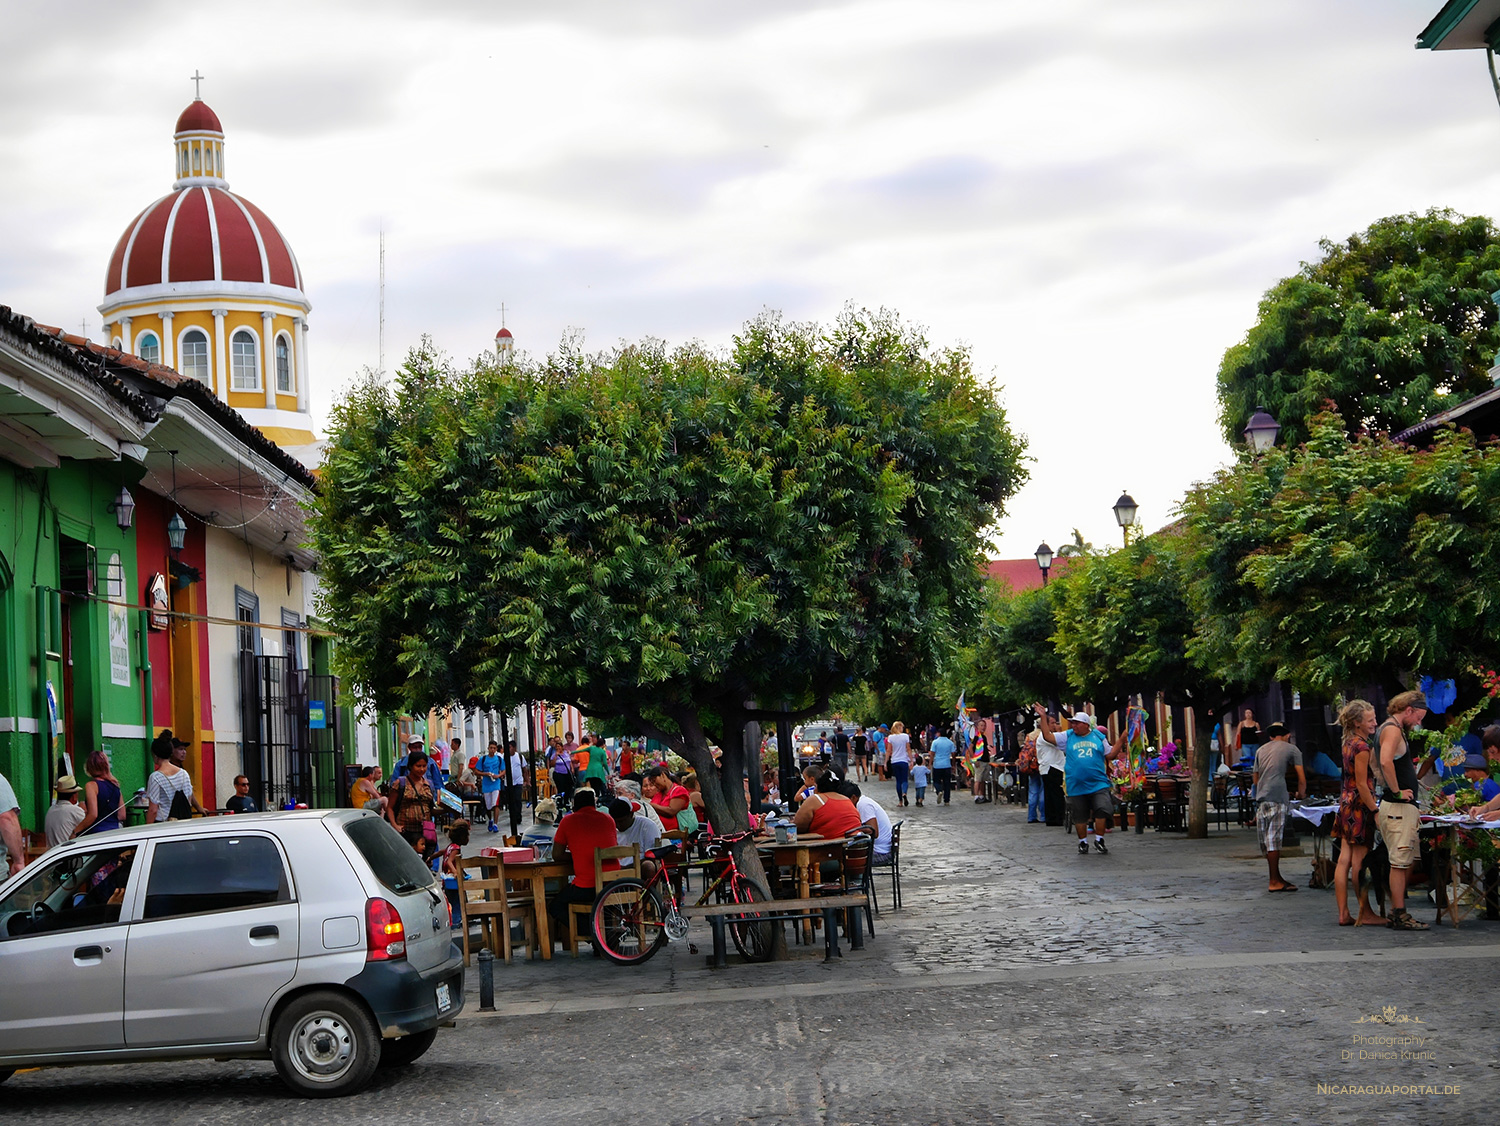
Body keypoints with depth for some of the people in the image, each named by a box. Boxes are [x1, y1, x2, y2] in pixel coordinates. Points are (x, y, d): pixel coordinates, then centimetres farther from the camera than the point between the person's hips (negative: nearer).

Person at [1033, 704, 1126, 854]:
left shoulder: (1098, 737, 7)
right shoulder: (1067, 736, 6)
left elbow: (1111, 754, 10)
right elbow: (1048, 736, -2)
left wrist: (1121, 740, 0)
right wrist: (1043, 717, -7)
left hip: (1098, 784, -1)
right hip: (1076, 785, 1)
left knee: (1101, 811, -11)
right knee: (1080, 816, 7)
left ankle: (1099, 840, 5)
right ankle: (1082, 842, 23)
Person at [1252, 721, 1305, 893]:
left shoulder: (1261, 750, 24)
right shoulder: (1291, 749, 10)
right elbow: (1302, 779, 6)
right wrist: (1301, 795, 23)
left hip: (1260, 798, 5)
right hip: (1277, 798, -5)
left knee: (1267, 840, 7)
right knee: (1274, 838, -8)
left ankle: (1276, 877, 14)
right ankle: (1275, 881, -9)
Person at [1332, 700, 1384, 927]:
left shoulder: (1349, 743, 12)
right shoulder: (1361, 746, -16)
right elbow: (1362, 784, -17)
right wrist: (1375, 811, -15)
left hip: (1347, 804, 9)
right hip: (1359, 806, -9)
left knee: (1344, 860, 6)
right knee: (1359, 862, -2)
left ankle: (1343, 913, 8)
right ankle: (1366, 913, 4)